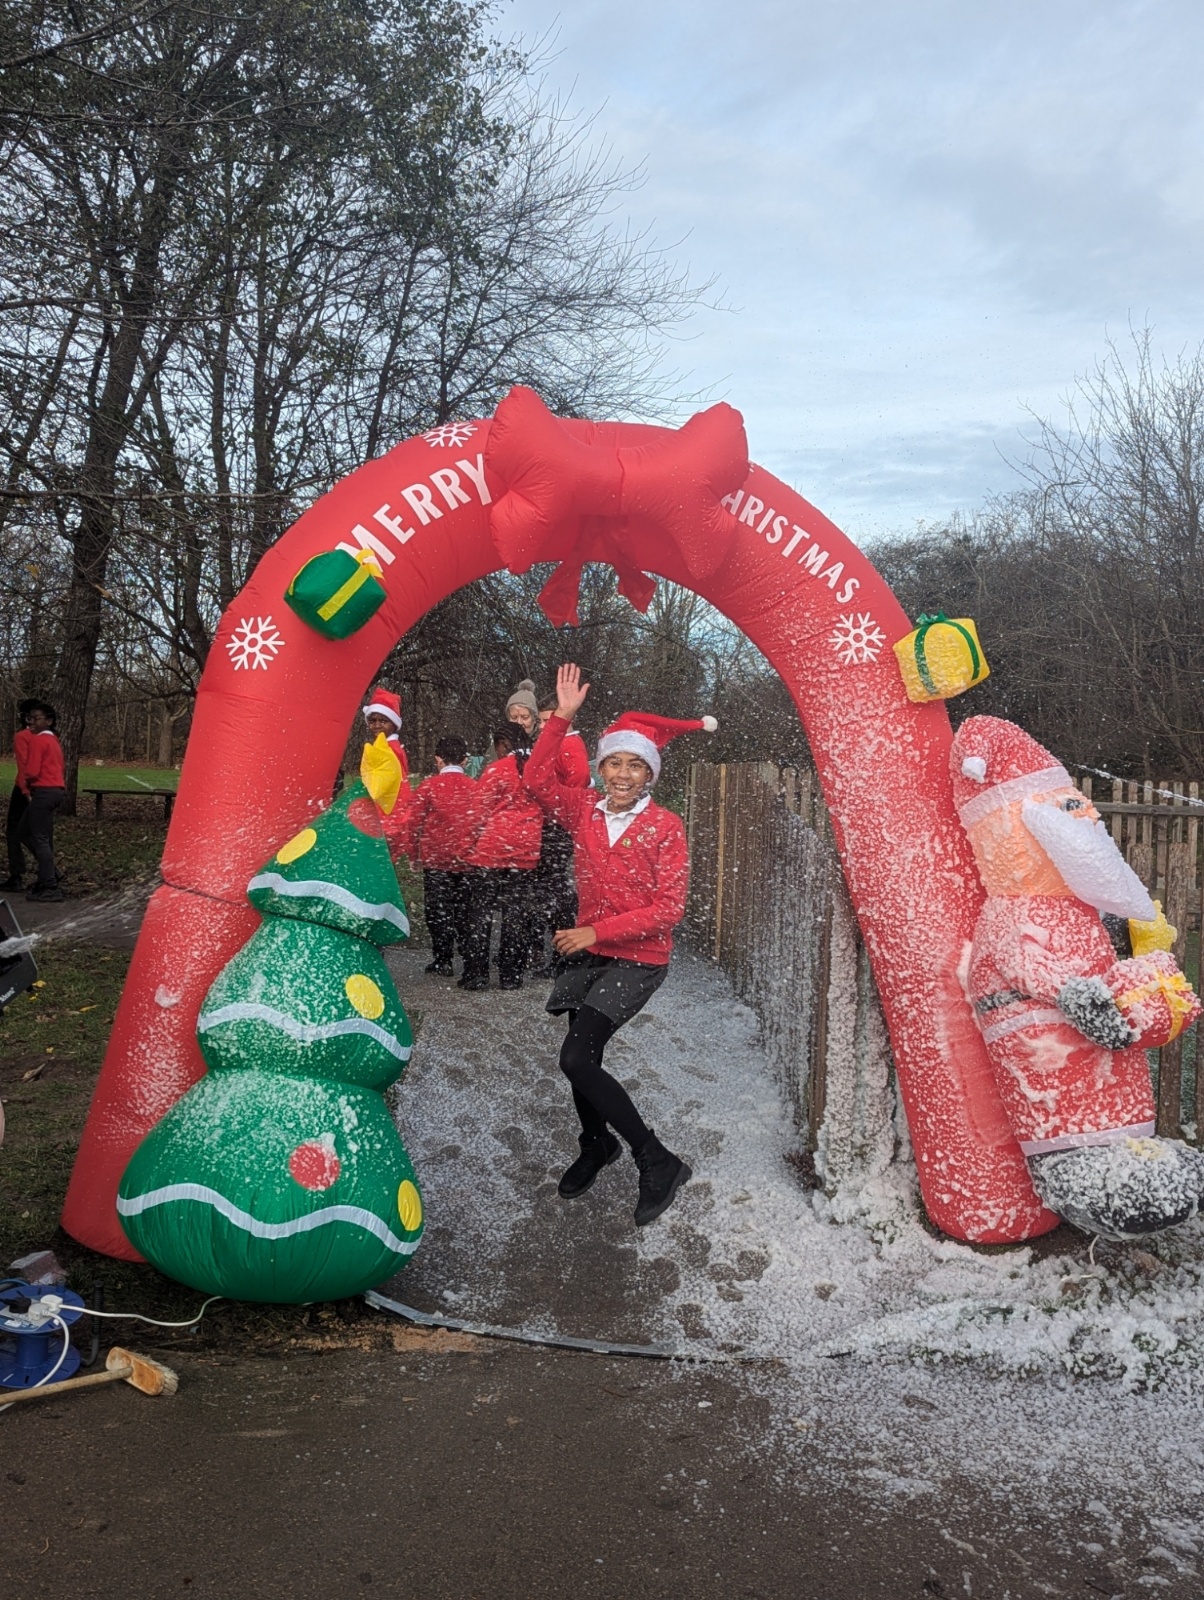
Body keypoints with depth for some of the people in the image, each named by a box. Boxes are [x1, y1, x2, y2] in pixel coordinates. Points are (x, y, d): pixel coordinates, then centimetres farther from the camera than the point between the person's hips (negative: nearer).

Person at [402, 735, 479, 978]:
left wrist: (413, 854, 6)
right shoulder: (475, 787, 1)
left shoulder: (428, 786, -5)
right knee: (464, 908, 11)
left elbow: (413, 822, -5)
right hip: (468, 859, 3)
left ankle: (443, 960, 6)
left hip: (436, 859, -2)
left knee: (438, 909, 6)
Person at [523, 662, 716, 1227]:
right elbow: (536, 778, -2)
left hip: (638, 960, -5)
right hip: (587, 953, 6)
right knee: (582, 1057, 15)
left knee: (576, 1059, -19)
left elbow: (669, 908, -15)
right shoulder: (585, 811, 2)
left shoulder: (665, 827, -12)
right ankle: (596, 1144, 45)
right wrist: (562, 717, -10)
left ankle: (658, 1162, -6)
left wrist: (597, 931, -19)